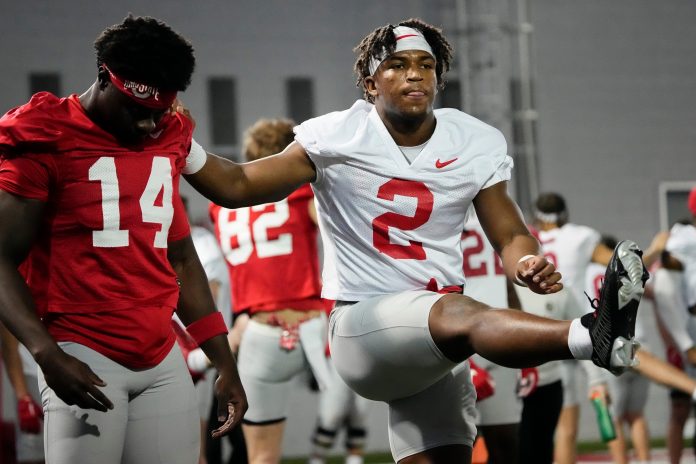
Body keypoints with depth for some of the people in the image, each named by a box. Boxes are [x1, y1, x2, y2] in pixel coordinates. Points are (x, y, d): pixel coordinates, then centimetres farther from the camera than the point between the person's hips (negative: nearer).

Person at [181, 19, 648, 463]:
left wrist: (527, 264, -17)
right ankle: (592, 337, -62)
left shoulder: (476, 144, 6)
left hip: (438, 349, 6)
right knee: (461, 315, -35)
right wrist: (181, 148, -20)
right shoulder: (337, 138, -3)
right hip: (362, 325, -6)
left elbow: (511, 235, 7)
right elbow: (238, 187, -2)